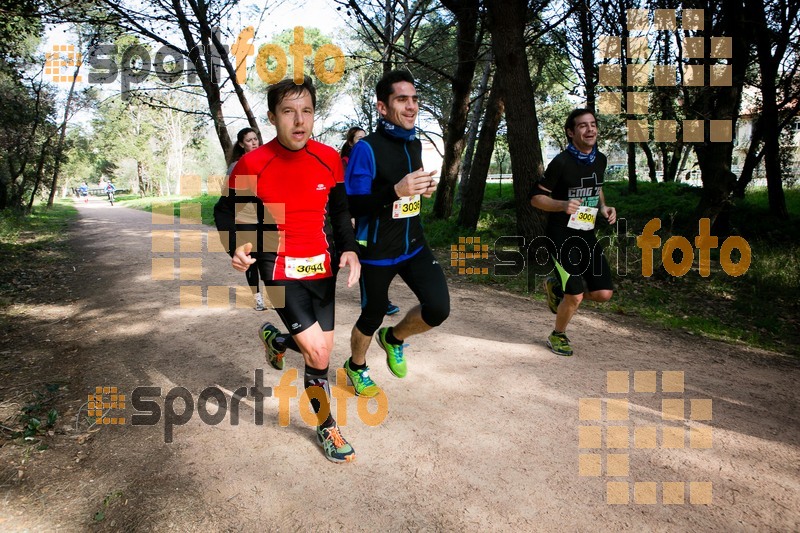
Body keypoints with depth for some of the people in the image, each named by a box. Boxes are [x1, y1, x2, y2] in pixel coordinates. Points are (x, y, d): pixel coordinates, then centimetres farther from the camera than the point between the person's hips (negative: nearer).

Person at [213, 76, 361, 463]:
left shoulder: (329, 158, -2)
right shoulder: (252, 164, -13)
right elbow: (226, 210, 0)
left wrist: (348, 249, -5)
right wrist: (236, 246, -19)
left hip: (322, 268, 5)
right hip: (280, 270, -4)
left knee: (322, 352, 13)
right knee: (318, 354, -13)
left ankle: (274, 336, 45)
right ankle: (327, 427, 14)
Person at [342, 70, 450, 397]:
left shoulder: (415, 143, 7)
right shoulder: (367, 149, -16)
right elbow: (351, 207, -20)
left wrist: (423, 189, 1)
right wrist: (396, 191, -32)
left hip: (413, 245, 6)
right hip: (376, 252, -5)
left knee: (438, 308, -9)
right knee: (372, 316, 10)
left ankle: (394, 338, 23)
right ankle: (356, 366, 42)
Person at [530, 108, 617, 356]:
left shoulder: (600, 160, 6)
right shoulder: (561, 163, -14)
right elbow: (536, 197, -11)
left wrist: (604, 207, 5)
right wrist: (563, 205, -28)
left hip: (587, 236, 7)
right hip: (562, 236, -7)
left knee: (603, 293, 0)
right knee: (576, 296, -12)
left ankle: (556, 287, 27)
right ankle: (558, 336, 17)